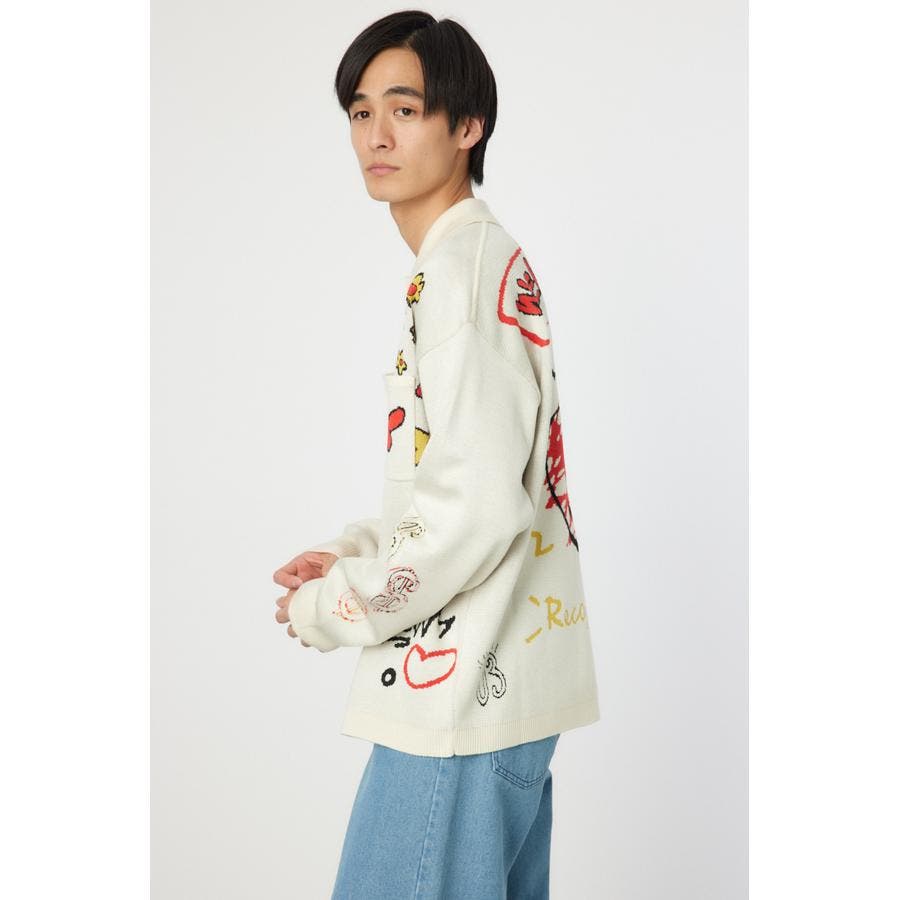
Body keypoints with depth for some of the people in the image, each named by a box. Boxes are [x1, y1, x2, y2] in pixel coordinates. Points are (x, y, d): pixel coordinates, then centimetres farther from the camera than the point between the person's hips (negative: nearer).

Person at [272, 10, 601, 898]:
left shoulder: (459, 269, -16)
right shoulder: (491, 258, 15)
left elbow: (480, 508, -23)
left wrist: (331, 611, -11)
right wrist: (346, 554, 11)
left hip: (461, 692, -10)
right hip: (505, 684, 10)